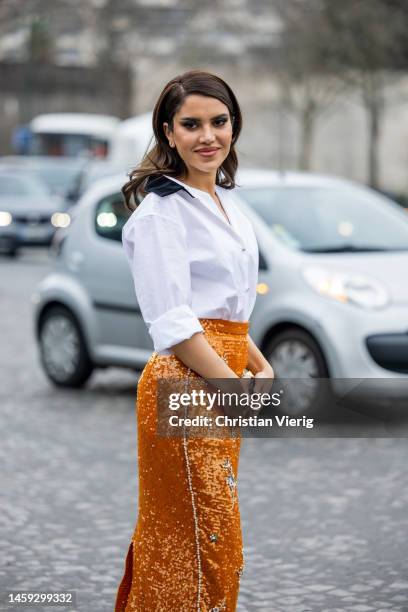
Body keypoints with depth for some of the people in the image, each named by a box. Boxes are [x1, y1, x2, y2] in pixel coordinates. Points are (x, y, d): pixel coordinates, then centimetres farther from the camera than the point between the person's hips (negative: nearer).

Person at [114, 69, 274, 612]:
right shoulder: (162, 210, -13)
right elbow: (173, 325, -18)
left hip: (222, 380, 9)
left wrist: (261, 369, 8)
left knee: (173, 538, 15)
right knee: (206, 543, -3)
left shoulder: (224, 200, 15)